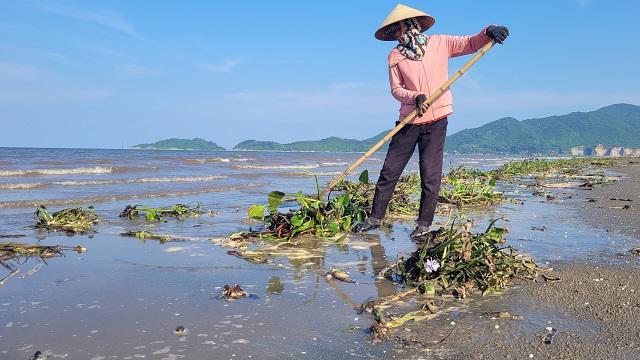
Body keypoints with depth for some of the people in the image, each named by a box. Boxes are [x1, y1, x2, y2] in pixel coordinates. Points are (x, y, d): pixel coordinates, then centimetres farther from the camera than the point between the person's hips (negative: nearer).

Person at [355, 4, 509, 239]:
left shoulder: (439, 43, 2)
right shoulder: (395, 56, 3)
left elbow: (471, 44, 8)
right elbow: (396, 89, 0)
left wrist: (488, 32, -12)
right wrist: (415, 97, -18)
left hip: (436, 121, -1)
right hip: (408, 121, 2)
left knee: (430, 175, -2)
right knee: (389, 171, 4)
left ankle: (424, 224, 10)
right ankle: (375, 218, 16)